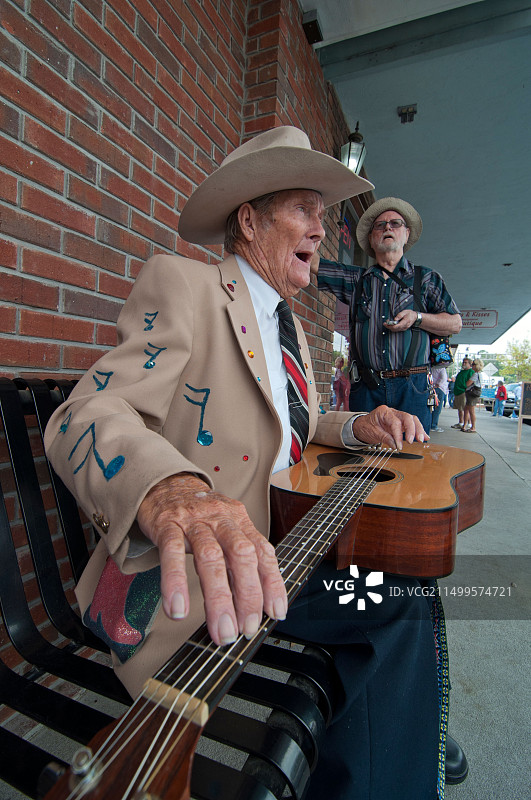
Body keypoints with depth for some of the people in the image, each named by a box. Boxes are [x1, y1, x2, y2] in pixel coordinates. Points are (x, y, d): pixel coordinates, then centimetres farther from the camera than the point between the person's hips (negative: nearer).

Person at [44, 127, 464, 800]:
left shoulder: (288, 323, 17)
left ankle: (408, 742, 23)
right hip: (185, 580, -8)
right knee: (400, 605, -19)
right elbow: (82, 416, -22)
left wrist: (355, 427, 4)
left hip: (274, 550, 8)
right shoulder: (181, 283, -10)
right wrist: (170, 489, -44)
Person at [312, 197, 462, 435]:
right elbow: (312, 261, 12)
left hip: (411, 388, -1)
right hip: (365, 387, 1)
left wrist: (417, 317, -5)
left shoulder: (426, 278, 13)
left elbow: (455, 323, 11)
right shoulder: (356, 279, 15)